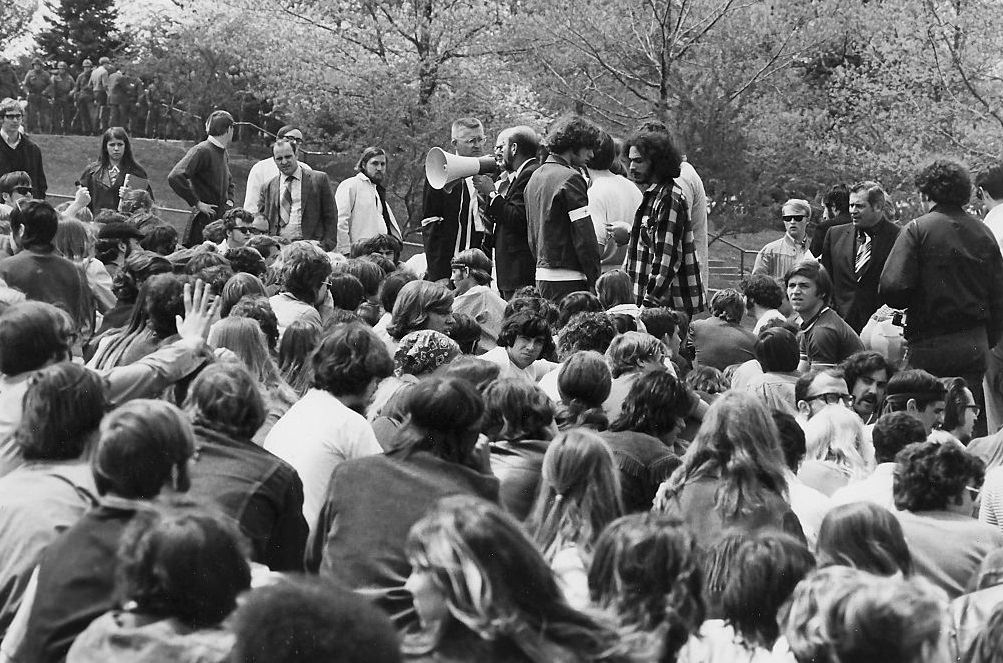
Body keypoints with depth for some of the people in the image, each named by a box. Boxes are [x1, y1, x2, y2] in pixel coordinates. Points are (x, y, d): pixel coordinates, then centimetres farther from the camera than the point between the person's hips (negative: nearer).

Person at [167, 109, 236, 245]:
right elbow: (174, 177, -23)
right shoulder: (201, 151, -12)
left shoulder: (224, 153, 16)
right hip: (204, 221, -8)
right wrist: (197, 203, -19)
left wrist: (229, 201, 16)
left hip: (223, 218, 8)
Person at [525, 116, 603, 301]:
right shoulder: (570, 178, -12)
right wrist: (595, 281, -12)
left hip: (542, 274, 9)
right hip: (567, 279, -9)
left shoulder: (536, 176, 16)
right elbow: (585, 238, -15)